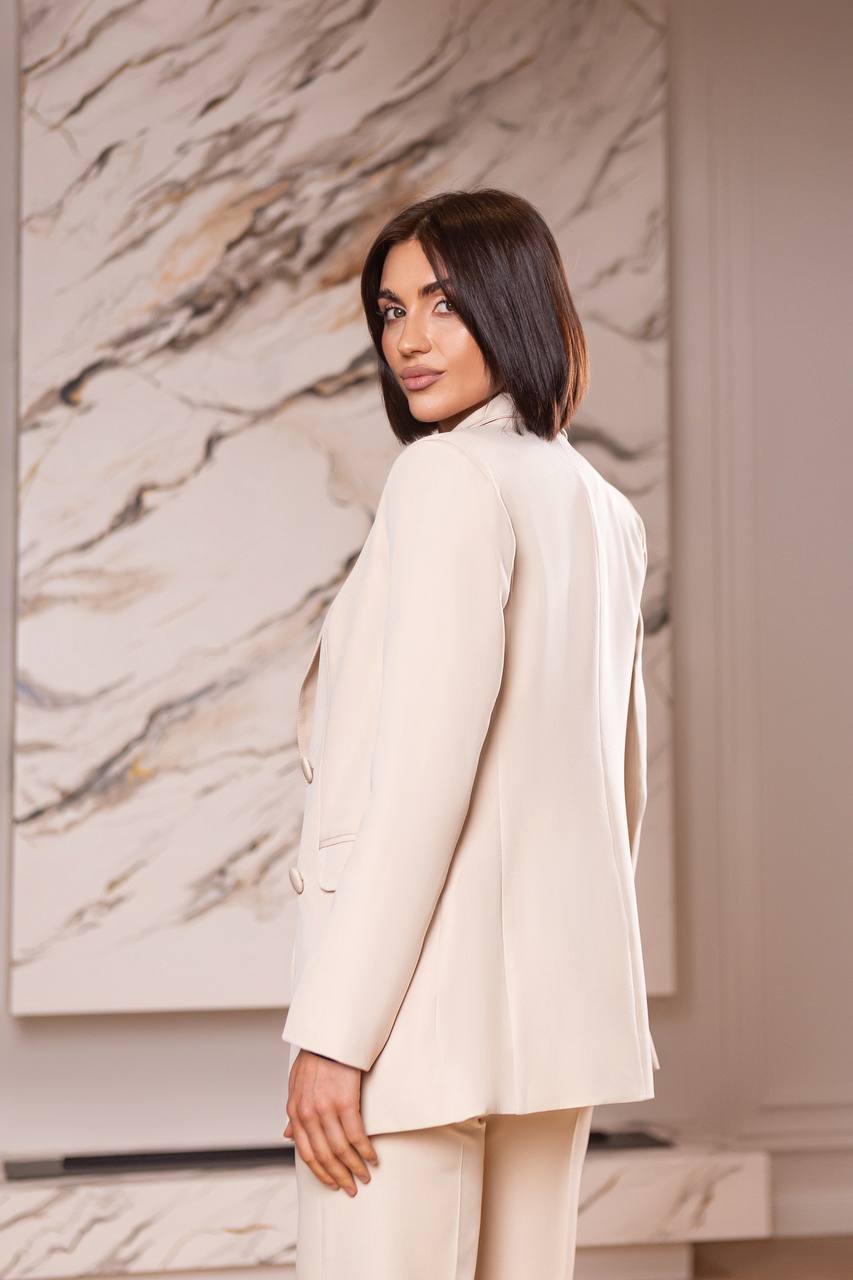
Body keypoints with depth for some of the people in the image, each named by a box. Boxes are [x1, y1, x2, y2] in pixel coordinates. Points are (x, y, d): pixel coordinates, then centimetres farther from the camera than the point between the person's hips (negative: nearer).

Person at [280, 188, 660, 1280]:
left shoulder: (450, 473, -10)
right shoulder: (602, 506, 16)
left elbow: (422, 764, -17)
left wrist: (333, 1030, -16)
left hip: (429, 994, -9)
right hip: (559, 1000, 9)